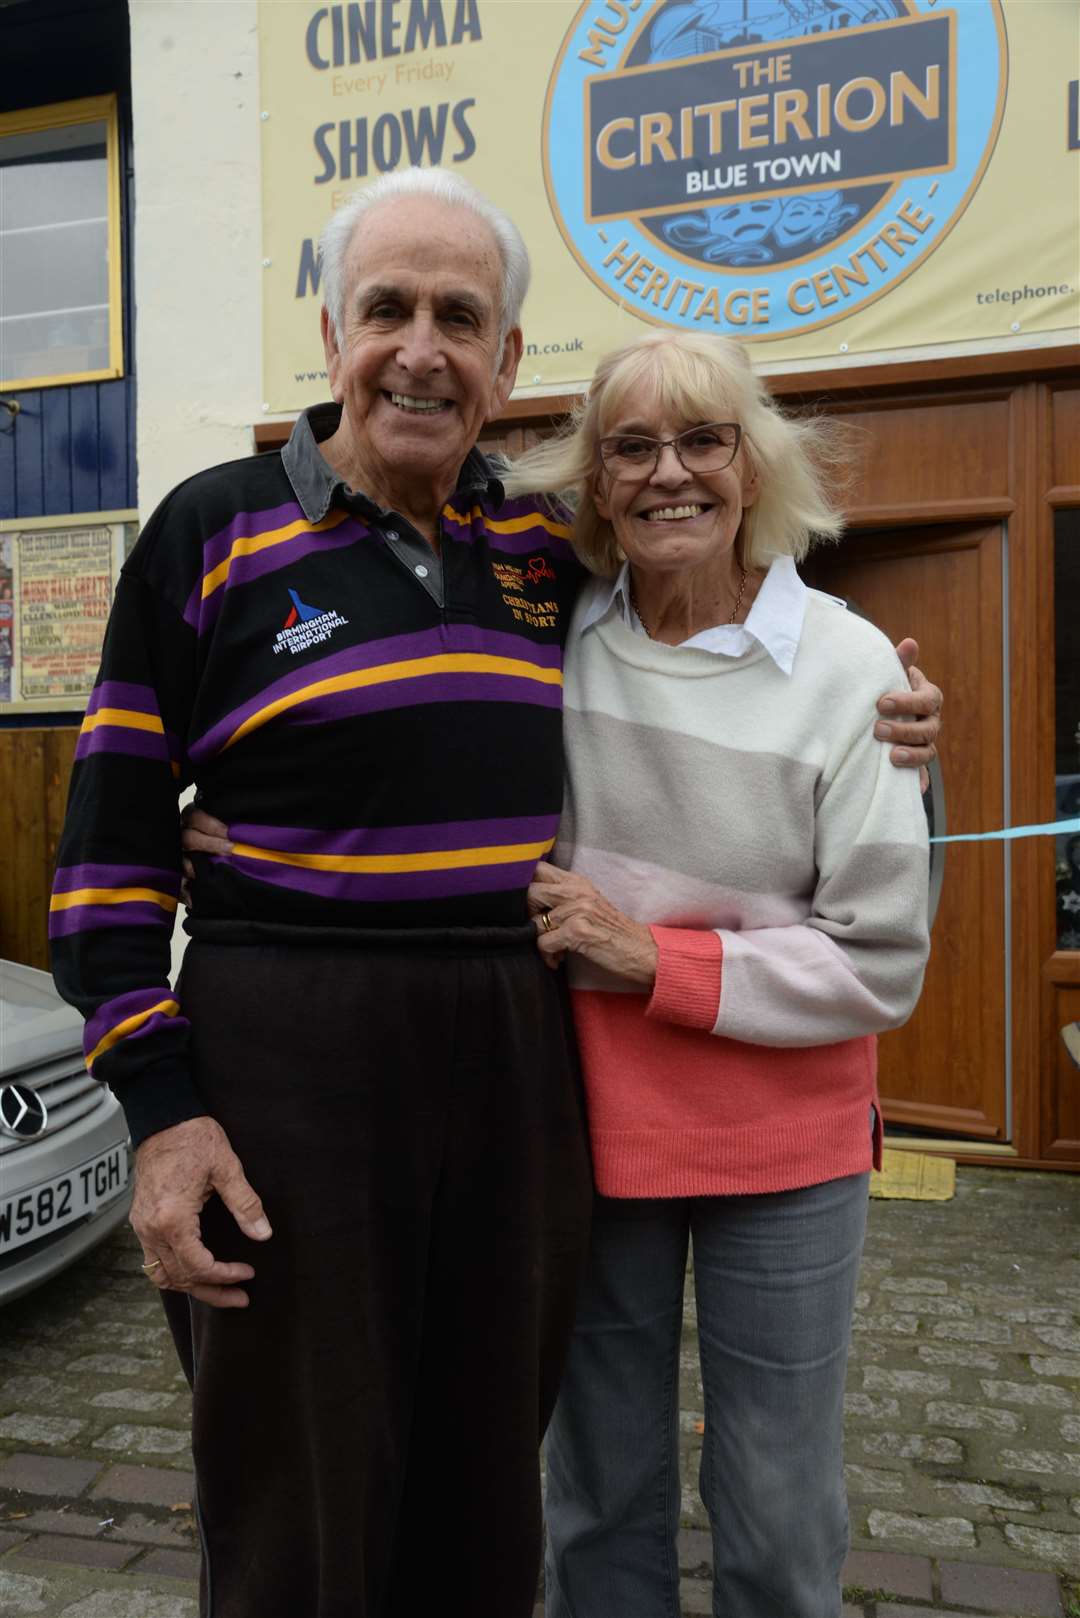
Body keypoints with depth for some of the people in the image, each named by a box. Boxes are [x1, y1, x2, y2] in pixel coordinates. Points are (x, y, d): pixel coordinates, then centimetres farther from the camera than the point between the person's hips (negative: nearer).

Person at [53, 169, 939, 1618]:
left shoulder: (549, 551, 8)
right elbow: (112, 847, -3)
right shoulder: (214, 533, -2)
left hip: (518, 1065, 4)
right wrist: (162, 1112, -10)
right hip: (284, 1062, -3)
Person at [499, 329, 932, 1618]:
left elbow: (880, 966, -10)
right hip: (587, 1120, 2)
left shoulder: (847, 668, -10)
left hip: (782, 1140, -1)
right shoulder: (551, 641, -4)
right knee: (599, 1498, 19)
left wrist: (650, 960, -17)